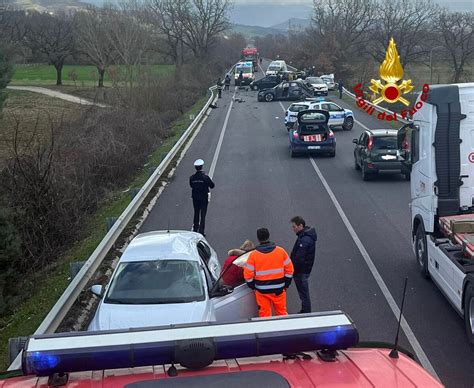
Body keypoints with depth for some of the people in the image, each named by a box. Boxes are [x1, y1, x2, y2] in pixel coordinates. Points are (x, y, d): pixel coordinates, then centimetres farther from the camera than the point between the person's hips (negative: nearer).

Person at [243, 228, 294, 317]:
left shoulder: (253, 254, -8)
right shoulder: (281, 251, -2)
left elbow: (248, 274, -7)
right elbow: (289, 269, 2)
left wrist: (253, 286, 9)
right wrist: (286, 284, 12)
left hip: (262, 291, -1)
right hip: (279, 289, 2)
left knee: (264, 314, 8)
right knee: (281, 312, 14)